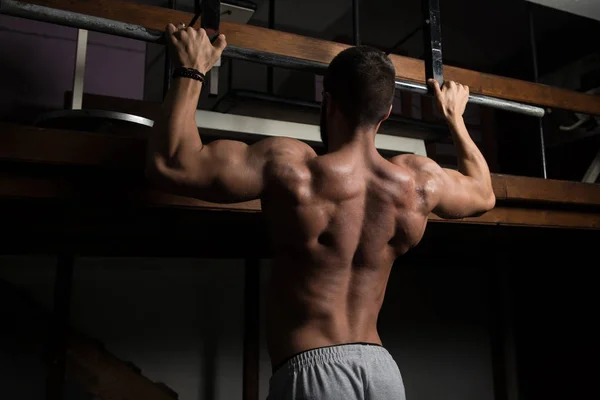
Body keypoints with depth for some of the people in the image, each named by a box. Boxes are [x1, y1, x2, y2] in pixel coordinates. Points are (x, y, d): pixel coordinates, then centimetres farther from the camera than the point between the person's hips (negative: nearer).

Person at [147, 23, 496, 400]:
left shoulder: (292, 168, -17)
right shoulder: (420, 180, -1)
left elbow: (169, 165, -17)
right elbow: (484, 194, 21)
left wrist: (192, 71, -6)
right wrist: (455, 116, 31)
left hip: (313, 368, -4)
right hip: (382, 367, 5)